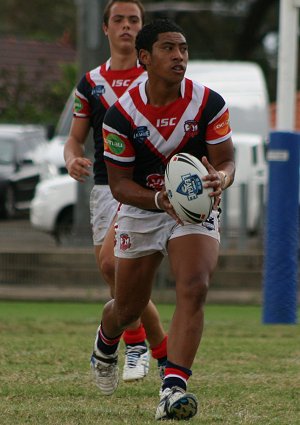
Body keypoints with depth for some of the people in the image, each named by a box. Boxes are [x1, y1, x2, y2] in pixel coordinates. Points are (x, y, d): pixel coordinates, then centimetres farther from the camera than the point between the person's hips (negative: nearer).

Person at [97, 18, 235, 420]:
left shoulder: (209, 103, -14)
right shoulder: (121, 114, -16)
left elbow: (227, 163, -10)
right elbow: (119, 183, -12)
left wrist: (218, 179, -35)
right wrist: (162, 199, -31)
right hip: (141, 210, 0)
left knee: (194, 288, -25)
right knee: (128, 308, 12)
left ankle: (173, 388, -30)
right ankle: (107, 342, 50)